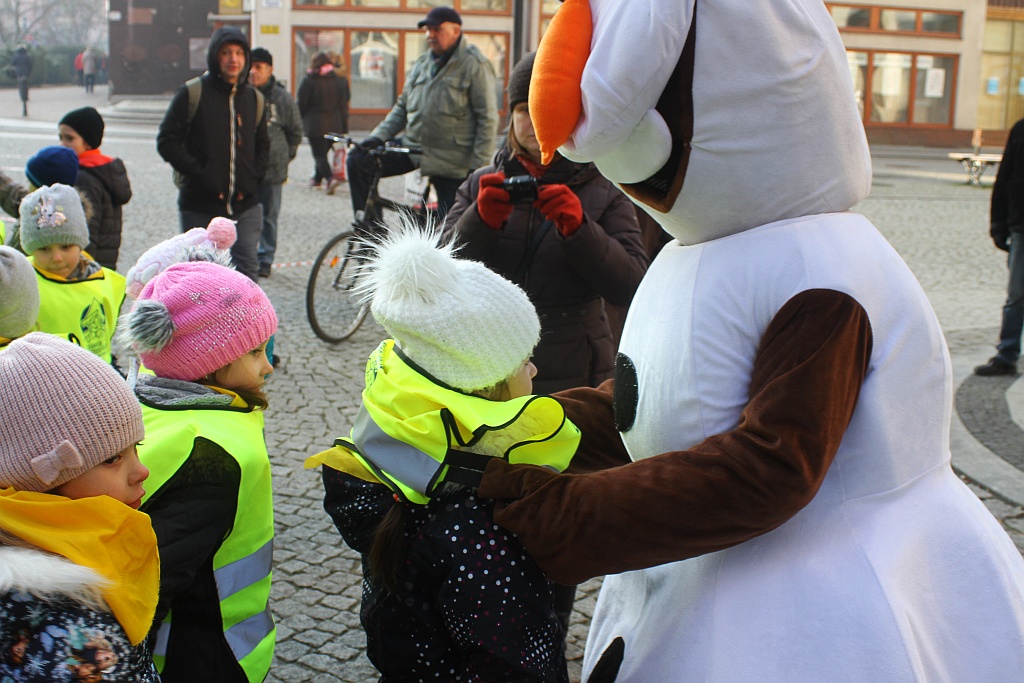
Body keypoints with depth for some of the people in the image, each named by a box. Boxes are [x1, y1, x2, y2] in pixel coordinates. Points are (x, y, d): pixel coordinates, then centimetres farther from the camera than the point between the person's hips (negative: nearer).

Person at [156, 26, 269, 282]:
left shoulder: (254, 99, 10)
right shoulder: (192, 94, -4)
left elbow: (263, 146, 20)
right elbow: (167, 141, -4)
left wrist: (253, 178, 3)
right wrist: (198, 174, -14)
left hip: (244, 205, 3)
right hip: (200, 206, -3)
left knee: (247, 271, -3)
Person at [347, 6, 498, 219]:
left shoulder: (475, 65, -8)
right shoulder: (423, 62, 12)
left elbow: (487, 119, -11)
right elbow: (402, 107, 18)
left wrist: (478, 168, -16)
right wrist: (378, 136, 3)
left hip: (451, 163, -6)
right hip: (412, 148, 6)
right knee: (358, 161, -7)